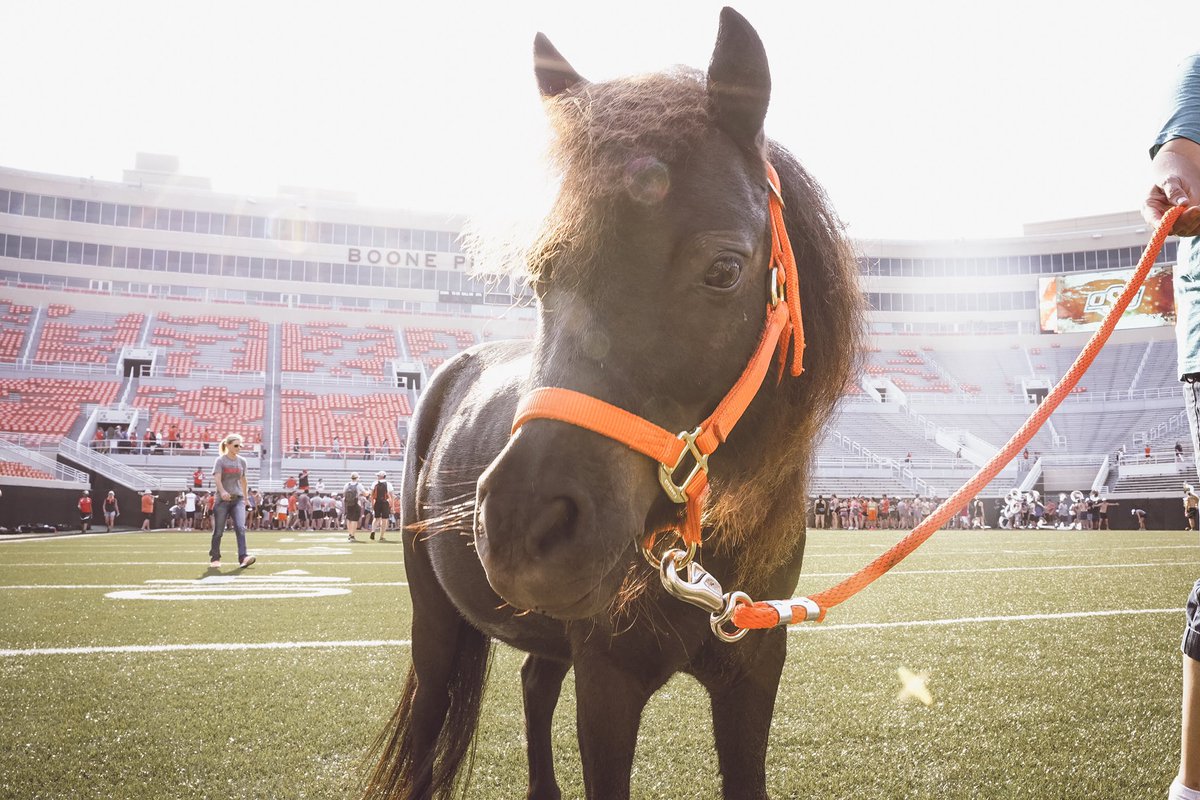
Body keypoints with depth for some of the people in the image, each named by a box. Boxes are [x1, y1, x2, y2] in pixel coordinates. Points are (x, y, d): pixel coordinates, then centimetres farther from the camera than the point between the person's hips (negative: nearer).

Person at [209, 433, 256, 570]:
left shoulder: (242, 461, 10)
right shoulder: (220, 460, -3)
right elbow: (217, 478, -17)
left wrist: (245, 498, 23)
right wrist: (222, 491, -35)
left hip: (238, 499, 3)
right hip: (222, 500, -3)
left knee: (241, 528, -14)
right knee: (218, 531, 3)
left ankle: (243, 558, -21)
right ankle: (214, 558, 17)